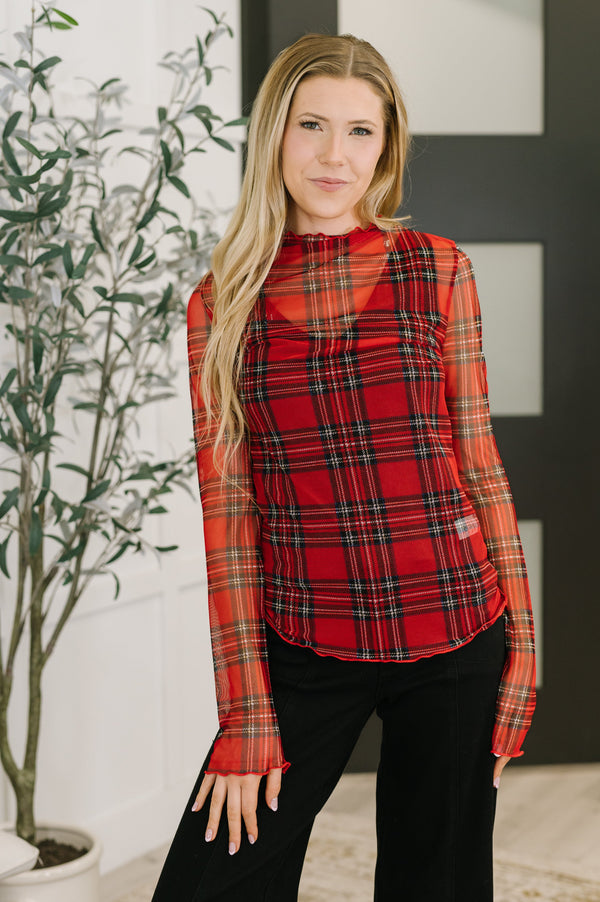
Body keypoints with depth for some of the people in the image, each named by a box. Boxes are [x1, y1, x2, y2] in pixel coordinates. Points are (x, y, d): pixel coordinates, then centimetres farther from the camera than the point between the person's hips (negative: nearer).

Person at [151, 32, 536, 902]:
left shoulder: (438, 270, 1)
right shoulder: (221, 305, 2)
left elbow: (479, 460, 3)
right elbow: (225, 505, -2)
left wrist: (521, 644, 1)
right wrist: (244, 714, -4)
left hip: (453, 638, 0)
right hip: (302, 651, 0)